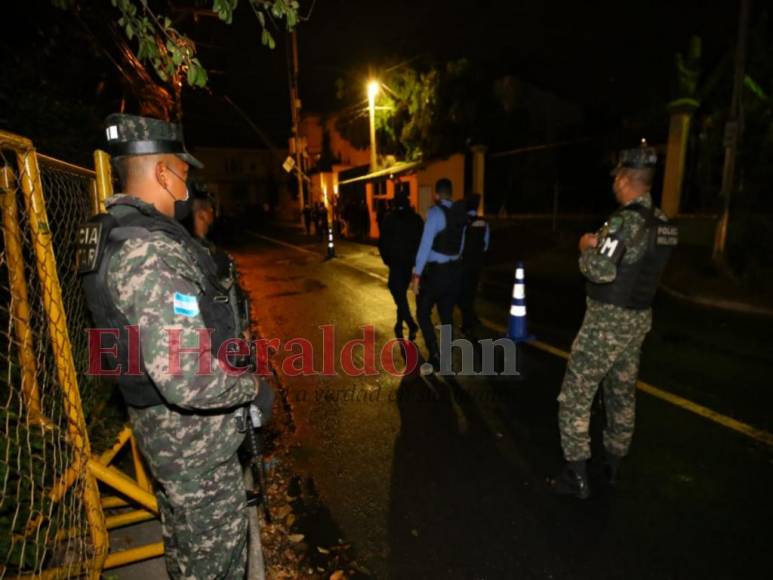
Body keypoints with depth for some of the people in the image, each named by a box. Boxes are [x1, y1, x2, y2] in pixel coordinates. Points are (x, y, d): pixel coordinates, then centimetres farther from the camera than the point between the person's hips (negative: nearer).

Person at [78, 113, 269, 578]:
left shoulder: (114, 231, 4)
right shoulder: (151, 252, -30)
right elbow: (187, 379, -35)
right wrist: (253, 385, -18)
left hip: (163, 420, 10)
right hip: (192, 431, -10)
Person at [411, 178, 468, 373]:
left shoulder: (435, 212, -13)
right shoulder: (461, 213, 6)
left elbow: (426, 244, -18)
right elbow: (461, 245, 11)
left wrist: (417, 274, -17)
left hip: (435, 271, -6)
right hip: (454, 270, 6)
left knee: (423, 313, 6)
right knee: (447, 315, 14)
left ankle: (435, 356, -1)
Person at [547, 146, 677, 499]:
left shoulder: (625, 220, -20)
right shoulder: (663, 223, 8)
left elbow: (601, 271, -27)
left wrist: (587, 249, -8)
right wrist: (602, 246, 9)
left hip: (608, 320, -9)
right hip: (639, 318, 9)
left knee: (575, 395, 0)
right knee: (622, 393, 19)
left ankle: (576, 476, 8)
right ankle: (613, 464, 33)